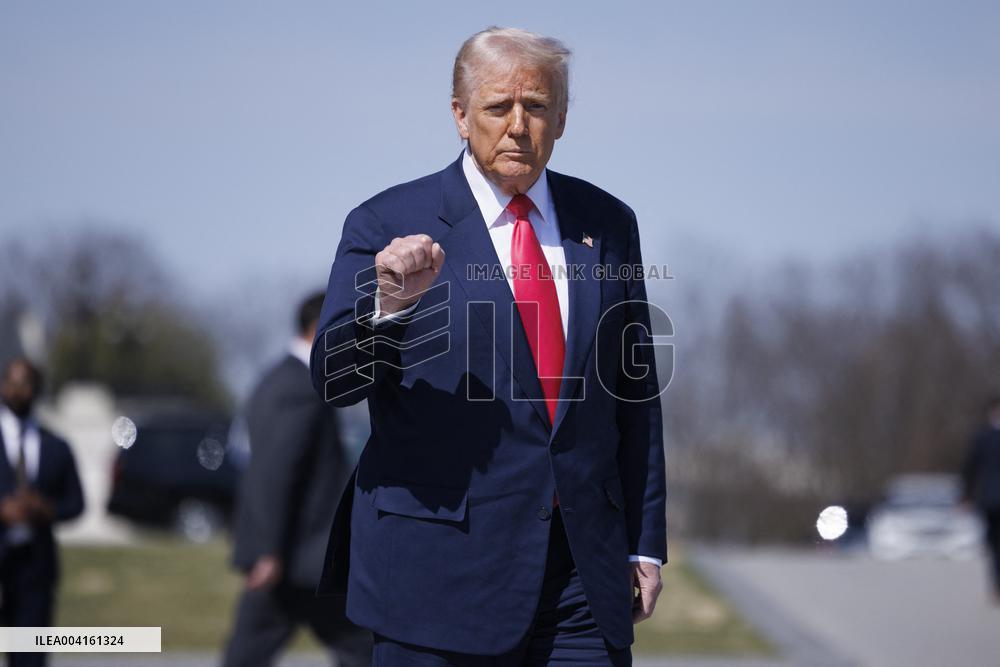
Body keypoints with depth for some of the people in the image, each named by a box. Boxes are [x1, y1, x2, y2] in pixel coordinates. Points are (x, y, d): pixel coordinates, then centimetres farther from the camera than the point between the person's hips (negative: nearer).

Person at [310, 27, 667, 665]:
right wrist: (389, 303, -28)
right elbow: (334, 379, -9)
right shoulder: (389, 225, -1)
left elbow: (637, 392, 14)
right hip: (442, 566, -3)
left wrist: (645, 542, 12)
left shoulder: (606, 224, 11)